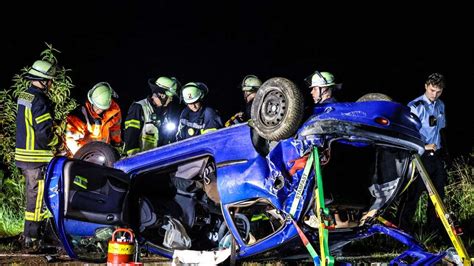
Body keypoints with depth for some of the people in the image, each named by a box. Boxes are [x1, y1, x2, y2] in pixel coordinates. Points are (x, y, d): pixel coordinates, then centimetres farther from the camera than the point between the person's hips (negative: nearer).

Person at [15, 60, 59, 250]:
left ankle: (29, 233, 27)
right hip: (37, 157, -9)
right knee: (37, 197, -3)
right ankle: (32, 238, 1)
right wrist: (57, 142, -5)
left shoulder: (23, 96, 12)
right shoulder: (40, 101, -17)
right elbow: (44, 132, -22)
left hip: (23, 154, 9)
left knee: (33, 195, 18)